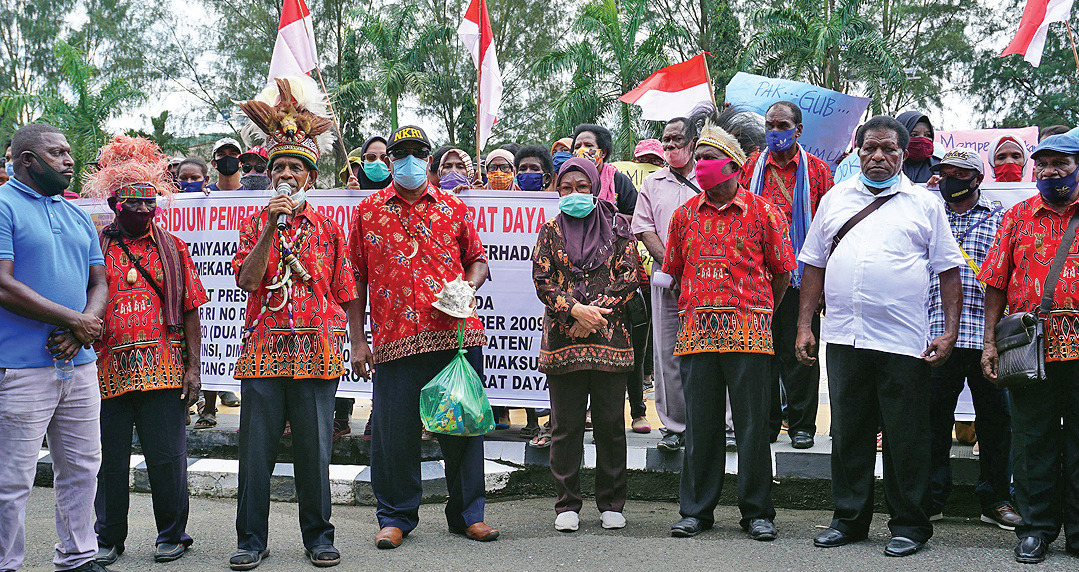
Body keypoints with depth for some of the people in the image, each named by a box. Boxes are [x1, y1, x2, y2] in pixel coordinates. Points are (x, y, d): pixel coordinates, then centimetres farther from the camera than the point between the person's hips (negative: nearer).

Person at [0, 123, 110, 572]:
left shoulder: (77, 215, 18)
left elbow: (99, 284, 15)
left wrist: (83, 327, -6)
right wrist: (73, 320, -11)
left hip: (80, 365, 7)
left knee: (82, 467, 13)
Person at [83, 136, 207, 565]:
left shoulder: (172, 249, 9)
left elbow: (189, 311, 7)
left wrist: (193, 368, 0)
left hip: (163, 369, 0)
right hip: (108, 370, 0)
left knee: (167, 457, 2)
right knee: (109, 458, 7)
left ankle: (172, 535, 19)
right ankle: (108, 539, 22)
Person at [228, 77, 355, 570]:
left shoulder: (327, 228, 10)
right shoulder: (254, 223, 10)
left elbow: (342, 292, 12)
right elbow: (247, 279, -5)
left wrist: (351, 342, 5)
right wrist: (272, 227, -11)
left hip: (316, 349, 0)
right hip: (263, 349, 0)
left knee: (314, 448, 4)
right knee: (256, 447, 1)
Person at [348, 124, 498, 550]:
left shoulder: (454, 208, 12)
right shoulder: (368, 212, 9)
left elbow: (478, 260, 17)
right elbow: (356, 279, 9)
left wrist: (468, 287, -6)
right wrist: (358, 341, 3)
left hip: (456, 334, 1)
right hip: (395, 338, -1)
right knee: (394, 430, 1)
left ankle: (468, 513, 19)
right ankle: (396, 516, 18)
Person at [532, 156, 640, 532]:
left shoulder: (617, 227, 8)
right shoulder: (551, 230, 10)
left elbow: (629, 277, 0)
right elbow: (542, 281, 1)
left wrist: (594, 313, -10)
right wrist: (576, 310, -14)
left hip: (610, 337, 0)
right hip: (562, 340, 1)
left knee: (610, 423, 4)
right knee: (566, 424, 3)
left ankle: (612, 504, 15)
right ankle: (567, 505, 13)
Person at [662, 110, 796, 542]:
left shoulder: (763, 212, 2)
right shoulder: (684, 214, 12)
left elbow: (782, 272, 8)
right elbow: (674, 272, 21)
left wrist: (758, 313, 10)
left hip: (748, 332, -2)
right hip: (696, 331, 3)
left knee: (752, 424, 1)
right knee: (700, 424, 6)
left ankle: (757, 512, 12)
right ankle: (696, 510, 15)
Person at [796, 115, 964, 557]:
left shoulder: (925, 204, 6)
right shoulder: (834, 200, 13)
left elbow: (948, 271, 4)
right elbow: (814, 265, 14)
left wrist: (950, 331, -4)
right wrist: (804, 325, 8)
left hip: (903, 342, -3)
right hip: (844, 338, 3)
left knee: (906, 438, 3)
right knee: (847, 433, 10)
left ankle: (909, 525, 15)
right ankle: (849, 519, 21)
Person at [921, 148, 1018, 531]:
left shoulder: (999, 219, 11)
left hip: (988, 336, -1)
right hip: (938, 334, 1)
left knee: (995, 417, 5)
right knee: (933, 416, 3)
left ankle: (996, 500, 16)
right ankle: (930, 497, 14)